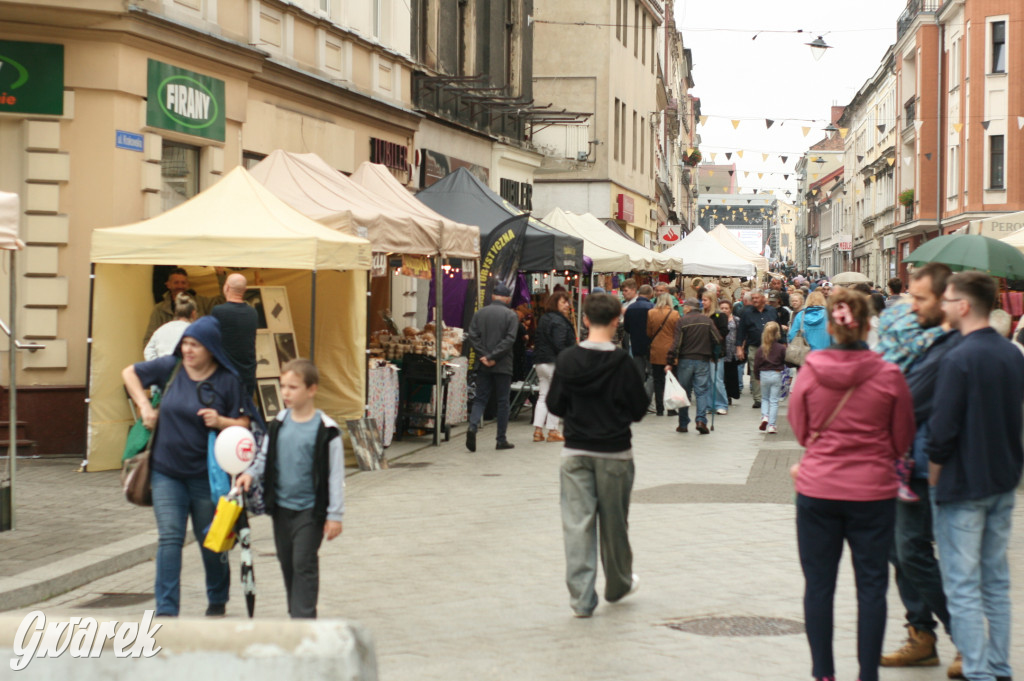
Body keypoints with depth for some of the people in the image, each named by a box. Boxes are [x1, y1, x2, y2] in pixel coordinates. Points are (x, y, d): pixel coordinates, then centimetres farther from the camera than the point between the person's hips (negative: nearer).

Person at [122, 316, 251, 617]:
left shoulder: (228, 381, -7)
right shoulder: (170, 367, -1)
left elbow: (244, 424, -2)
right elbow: (129, 373, 13)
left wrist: (221, 421, -22)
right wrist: (145, 406, 3)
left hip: (206, 475, -1)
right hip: (166, 471, 1)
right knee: (169, 538, -7)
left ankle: (217, 600, 34)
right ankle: (166, 609, -6)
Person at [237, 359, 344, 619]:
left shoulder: (326, 430, -12)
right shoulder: (279, 424, 3)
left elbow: (335, 475, -9)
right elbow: (265, 458, 16)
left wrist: (335, 515, -9)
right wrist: (250, 473, -5)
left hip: (310, 510, -5)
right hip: (281, 507, 6)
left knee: (304, 563, -8)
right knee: (287, 564, 13)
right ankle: (296, 613, 26)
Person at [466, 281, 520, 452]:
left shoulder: (480, 313, 5)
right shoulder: (511, 315, -4)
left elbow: (472, 336, -2)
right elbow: (509, 339, -14)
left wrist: (483, 355, -6)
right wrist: (493, 357, -13)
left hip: (483, 366, 3)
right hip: (503, 366, -3)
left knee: (480, 398, 8)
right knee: (503, 401, 6)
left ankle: (473, 426, -16)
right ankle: (502, 440, 9)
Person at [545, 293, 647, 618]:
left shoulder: (567, 360, -5)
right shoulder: (623, 363, -11)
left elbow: (554, 405, 2)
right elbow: (639, 410, -4)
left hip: (575, 452, 1)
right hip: (615, 453, -1)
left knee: (577, 523, 2)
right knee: (614, 522, 14)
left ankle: (581, 597, -3)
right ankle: (618, 585, 32)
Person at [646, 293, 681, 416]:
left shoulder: (651, 313, -4)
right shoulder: (675, 314, -8)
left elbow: (648, 333, 3)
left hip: (656, 352, 1)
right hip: (670, 350, -1)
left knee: (658, 381, 8)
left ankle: (659, 408, 8)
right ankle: (671, 408, 5)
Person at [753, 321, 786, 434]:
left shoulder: (761, 349, -4)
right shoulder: (781, 348, -10)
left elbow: (756, 365, 0)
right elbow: (786, 361, -2)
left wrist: (757, 377, 13)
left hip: (764, 375, 1)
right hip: (776, 374, -1)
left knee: (765, 398, 20)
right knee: (774, 401, 4)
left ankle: (765, 416, -3)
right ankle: (771, 425, 1)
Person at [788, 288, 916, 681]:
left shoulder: (809, 371, -8)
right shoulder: (888, 376, -10)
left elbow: (800, 430, 5)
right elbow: (902, 441, 2)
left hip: (817, 490, 1)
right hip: (873, 492, -1)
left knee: (818, 585, 11)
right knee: (871, 587, 9)